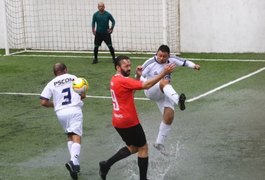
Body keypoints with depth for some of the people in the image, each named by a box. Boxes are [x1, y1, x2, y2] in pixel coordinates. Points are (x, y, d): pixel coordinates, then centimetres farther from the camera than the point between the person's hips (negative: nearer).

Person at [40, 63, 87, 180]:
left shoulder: (51, 84, 9)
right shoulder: (73, 78, 8)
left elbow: (43, 102, 1)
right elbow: (83, 95, 7)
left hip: (60, 112, 3)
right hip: (75, 110, -2)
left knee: (70, 136, 20)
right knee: (76, 137, -8)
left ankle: (75, 163, 12)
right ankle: (74, 161, -32)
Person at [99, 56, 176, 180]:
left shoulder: (115, 79, 9)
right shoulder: (123, 81, -20)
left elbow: (132, 89, 21)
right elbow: (146, 85, -25)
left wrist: (138, 76, 9)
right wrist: (163, 73, -26)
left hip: (118, 121, 9)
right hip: (129, 122, -9)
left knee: (133, 147, 21)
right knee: (143, 148, 5)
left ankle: (106, 165, 14)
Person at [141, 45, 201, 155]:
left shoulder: (171, 60, -1)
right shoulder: (150, 63, -14)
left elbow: (184, 62, 9)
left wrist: (194, 66, -9)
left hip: (166, 93, 6)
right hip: (152, 91, -6)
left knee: (169, 117, -4)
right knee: (165, 82, -38)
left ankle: (159, 143, 15)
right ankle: (178, 100, -69)